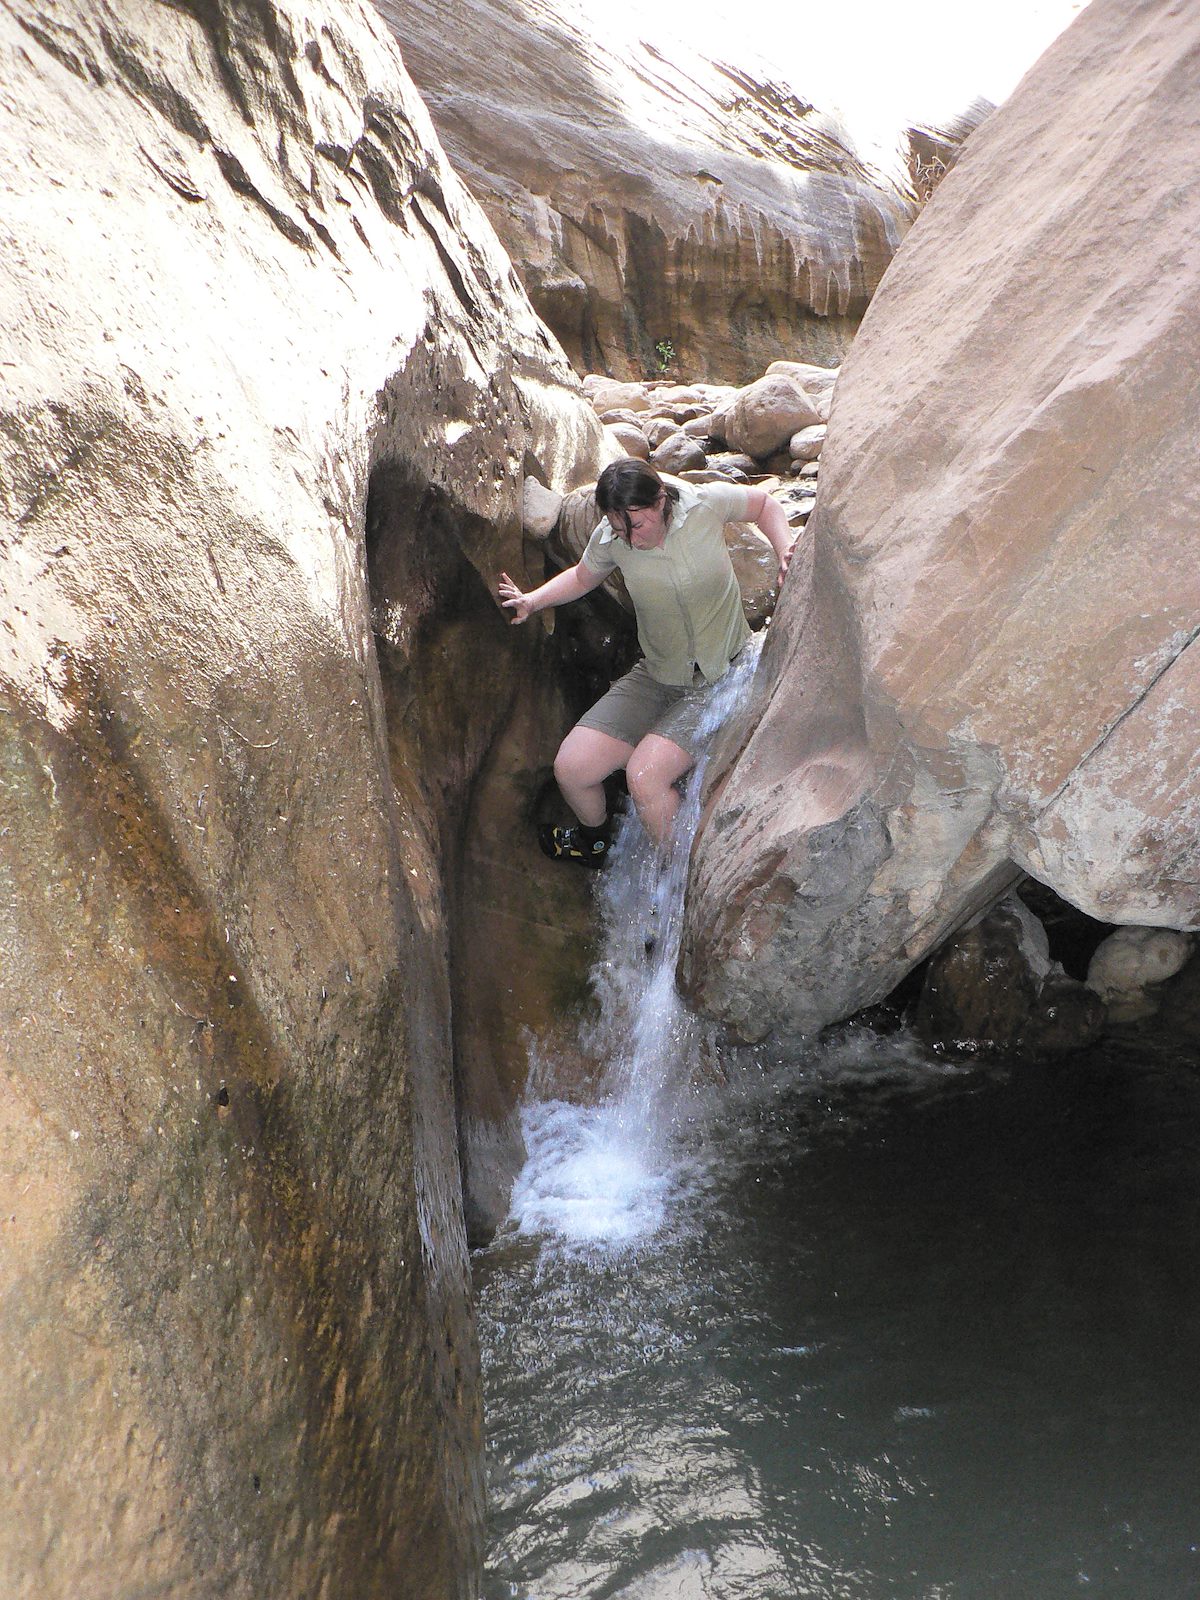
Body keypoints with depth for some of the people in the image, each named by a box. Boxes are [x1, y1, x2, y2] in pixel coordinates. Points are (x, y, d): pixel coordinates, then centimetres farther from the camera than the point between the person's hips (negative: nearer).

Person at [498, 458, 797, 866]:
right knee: (571, 768, -7)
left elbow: (765, 504, 5)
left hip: (719, 683, -4)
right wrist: (532, 600, -1)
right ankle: (593, 838, 27)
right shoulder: (610, 539, -7)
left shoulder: (705, 503, -16)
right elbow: (582, 577, 15)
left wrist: (786, 553, -11)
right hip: (654, 679, 4)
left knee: (645, 775, -26)